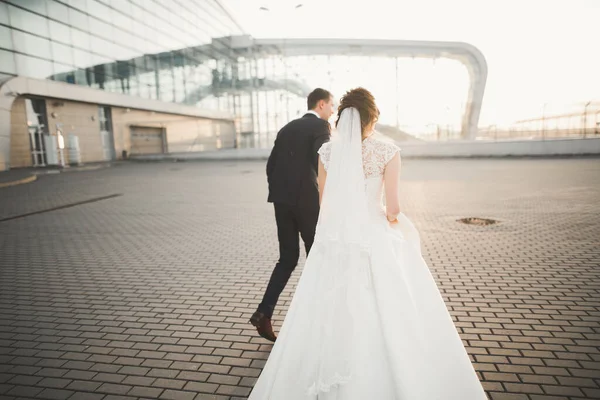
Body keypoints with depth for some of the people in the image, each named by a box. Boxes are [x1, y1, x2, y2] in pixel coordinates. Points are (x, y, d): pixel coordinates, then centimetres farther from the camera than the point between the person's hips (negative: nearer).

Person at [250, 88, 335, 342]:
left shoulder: (287, 128, 18)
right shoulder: (321, 126, -2)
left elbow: (271, 165, 15)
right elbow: (320, 162, -18)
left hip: (282, 200, 6)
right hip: (306, 200, -6)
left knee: (288, 258, 12)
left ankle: (264, 313, 3)